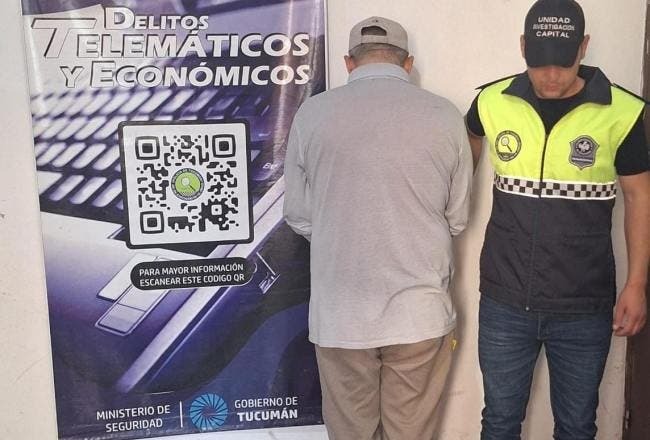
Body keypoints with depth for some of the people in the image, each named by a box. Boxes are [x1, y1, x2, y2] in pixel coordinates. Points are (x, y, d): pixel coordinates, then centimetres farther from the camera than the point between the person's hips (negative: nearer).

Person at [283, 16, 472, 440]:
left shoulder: (312, 113, -5)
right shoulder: (445, 116, -4)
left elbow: (299, 216, 2)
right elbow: (458, 218, 3)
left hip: (340, 312, 0)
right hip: (421, 310, 0)